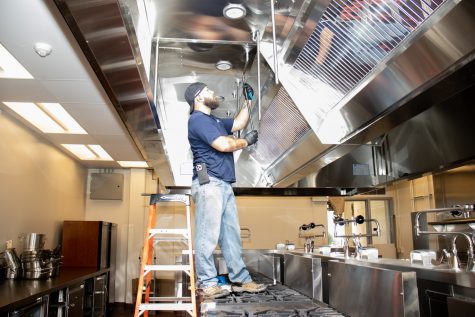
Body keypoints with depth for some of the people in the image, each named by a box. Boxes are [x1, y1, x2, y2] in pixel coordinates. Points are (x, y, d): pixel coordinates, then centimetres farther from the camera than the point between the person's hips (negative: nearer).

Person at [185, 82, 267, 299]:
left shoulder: (213, 121, 25)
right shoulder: (198, 119, -6)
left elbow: (239, 123, 35)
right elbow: (223, 145, -15)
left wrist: (249, 100, 33)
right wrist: (247, 141, 1)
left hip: (223, 185, 10)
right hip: (209, 183, -10)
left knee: (231, 234, 8)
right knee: (207, 235, -9)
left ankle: (240, 280, 13)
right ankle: (207, 284, -3)